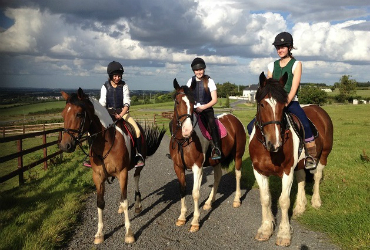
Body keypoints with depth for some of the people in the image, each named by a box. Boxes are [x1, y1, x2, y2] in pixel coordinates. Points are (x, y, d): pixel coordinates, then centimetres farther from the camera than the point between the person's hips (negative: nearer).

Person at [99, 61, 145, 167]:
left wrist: (120, 115, -25)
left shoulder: (124, 86, 1)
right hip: (108, 113, 1)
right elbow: (102, 103, -2)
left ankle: (139, 155, -11)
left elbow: (126, 103, -8)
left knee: (137, 131, -23)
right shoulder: (105, 87, 3)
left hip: (122, 112, -1)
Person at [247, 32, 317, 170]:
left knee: (304, 124, -33)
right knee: (251, 126, -8)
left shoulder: (296, 64, 1)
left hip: (291, 103, -4)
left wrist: (285, 104, -20)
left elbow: (293, 89, -8)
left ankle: (311, 155, -17)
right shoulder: (272, 66, 12)